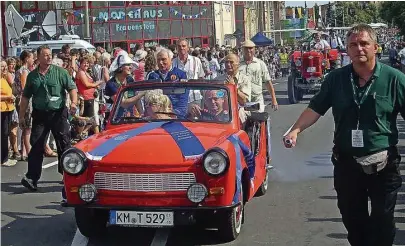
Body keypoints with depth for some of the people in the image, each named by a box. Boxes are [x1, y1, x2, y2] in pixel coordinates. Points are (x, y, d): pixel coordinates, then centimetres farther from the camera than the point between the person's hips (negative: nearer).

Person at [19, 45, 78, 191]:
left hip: (58, 113, -2)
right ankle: (31, 177, -1)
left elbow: (72, 88, -2)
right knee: (36, 145, -2)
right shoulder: (32, 76, 8)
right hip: (39, 114, 2)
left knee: (64, 144, 3)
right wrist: (22, 116, 11)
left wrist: (74, 102, -20)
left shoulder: (60, 72, 0)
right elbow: (25, 97, 13)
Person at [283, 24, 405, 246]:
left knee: (382, 221, 9)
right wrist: (296, 130, -11)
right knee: (352, 218, 17)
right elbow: (316, 109, 3)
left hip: (383, 164, -3)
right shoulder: (336, 78, 2)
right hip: (346, 163, 3)